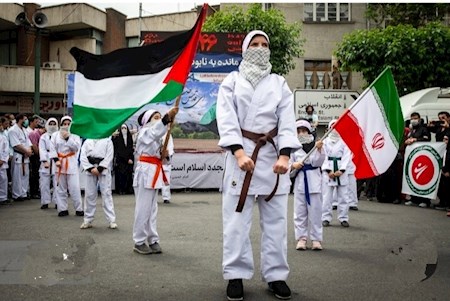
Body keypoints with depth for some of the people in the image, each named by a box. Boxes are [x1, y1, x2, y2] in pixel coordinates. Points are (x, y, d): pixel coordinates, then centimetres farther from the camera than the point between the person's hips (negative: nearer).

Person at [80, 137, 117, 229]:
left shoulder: (107, 141, 3)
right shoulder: (87, 141, 12)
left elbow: (109, 156, -7)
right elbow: (83, 156, 4)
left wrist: (99, 168, -15)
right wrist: (91, 168, -10)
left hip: (103, 170, -3)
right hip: (90, 170, 3)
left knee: (106, 193, -4)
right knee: (89, 194, 7)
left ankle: (111, 220, 0)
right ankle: (88, 220, 18)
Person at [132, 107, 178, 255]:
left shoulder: (156, 137, 21)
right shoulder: (144, 132, -7)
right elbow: (156, 131, -31)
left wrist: (164, 155, 2)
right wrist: (168, 117, -45)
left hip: (154, 173, 9)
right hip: (145, 172, -9)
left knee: (152, 209, 10)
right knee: (143, 208, -7)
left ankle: (152, 240, 15)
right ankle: (139, 242, 1)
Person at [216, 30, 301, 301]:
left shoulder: (280, 83, 14)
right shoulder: (232, 81, 9)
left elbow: (287, 120, 3)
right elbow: (226, 119, -3)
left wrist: (284, 155, -13)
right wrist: (239, 153, -18)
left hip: (273, 155, 2)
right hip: (242, 153, -2)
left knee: (276, 220, 5)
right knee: (236, 219, -2)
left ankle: (276, 275, 14)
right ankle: (236, 275, 9)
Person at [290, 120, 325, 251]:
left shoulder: (315, 145, 4)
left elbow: (317, 162, -7)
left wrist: (318, 150, -20)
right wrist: (293, 165, -14)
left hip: (314, 182, -1)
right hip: (300, 182, 1)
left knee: (315, 211, 1)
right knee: (300, 211, 4)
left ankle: (316, 239, 8)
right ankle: (301, 238, 12)